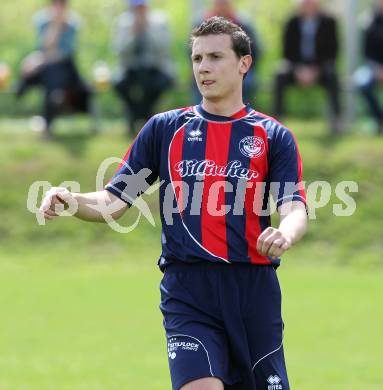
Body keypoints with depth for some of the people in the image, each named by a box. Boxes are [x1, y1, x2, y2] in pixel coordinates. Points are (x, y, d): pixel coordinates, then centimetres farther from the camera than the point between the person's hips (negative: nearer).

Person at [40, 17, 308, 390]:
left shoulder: (273, 136, 6)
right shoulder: (164, 128, 10)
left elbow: (294, 209, -5)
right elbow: (113, 201, 8)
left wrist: (284, 235, -29)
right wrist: (71, 200, -14)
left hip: (254, 289, 1)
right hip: (187, 291, -1)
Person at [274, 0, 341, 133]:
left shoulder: (328, 22, -5)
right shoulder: (292, 23, -1)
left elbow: (331, 50, -7)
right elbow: (288, 50, -1)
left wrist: (315, 70, -18)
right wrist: (299, 70, -17)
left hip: (320, 67, -1)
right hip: (296, 65, 1)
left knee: (332, 77, -33)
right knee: (280, 76, -28)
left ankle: (336, 120, -30)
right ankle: (277, 118, -25)